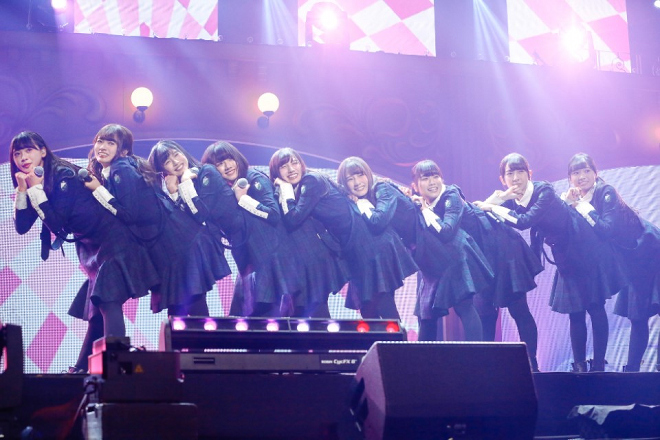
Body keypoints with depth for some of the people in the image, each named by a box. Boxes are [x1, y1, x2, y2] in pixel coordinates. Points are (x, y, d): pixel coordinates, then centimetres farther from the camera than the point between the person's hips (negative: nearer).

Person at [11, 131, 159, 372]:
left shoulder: (64, 175, -16)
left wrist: (36, 189, -20)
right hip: (92, 250, 9)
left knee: (108, 303, -19)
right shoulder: (35, 183, 8)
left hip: (112, 242, -9)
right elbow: (22, 226, 2)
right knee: (96, 313, 14)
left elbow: (58, 223, -21)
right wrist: (23, 189, -9)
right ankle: (81, 370, 21)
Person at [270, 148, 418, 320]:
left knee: (385, 309, -11)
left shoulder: (312, 181, -10)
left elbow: (294, 218, -17)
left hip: (372, 247, -9)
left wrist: (286, 188, -6)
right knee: (368, 312, 9)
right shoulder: (299, 189, 16)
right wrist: (283, 189, 9)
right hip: (357, 252, 10)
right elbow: (287, 221, 13)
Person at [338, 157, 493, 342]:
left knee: (463, 306, -12)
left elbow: (378, 223, -28)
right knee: (427, 314, 12)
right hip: (429, 258, 8)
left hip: (449, 249, -8)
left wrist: (362, 204, -12)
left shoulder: (383, 189, -13)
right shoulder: (367, 202, 8)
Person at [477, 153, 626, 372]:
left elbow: (525, 221, -34)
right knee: (575, 313, 7)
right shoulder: (512, 200, -2)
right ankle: (579, 366, 13)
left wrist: (494, 207, -25)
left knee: (595, 309, 0)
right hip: (567, 259, 6)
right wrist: (501, 197, -19)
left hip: (588, 252, -6)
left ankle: (598, 366, 6)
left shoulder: (544, 191, -23)